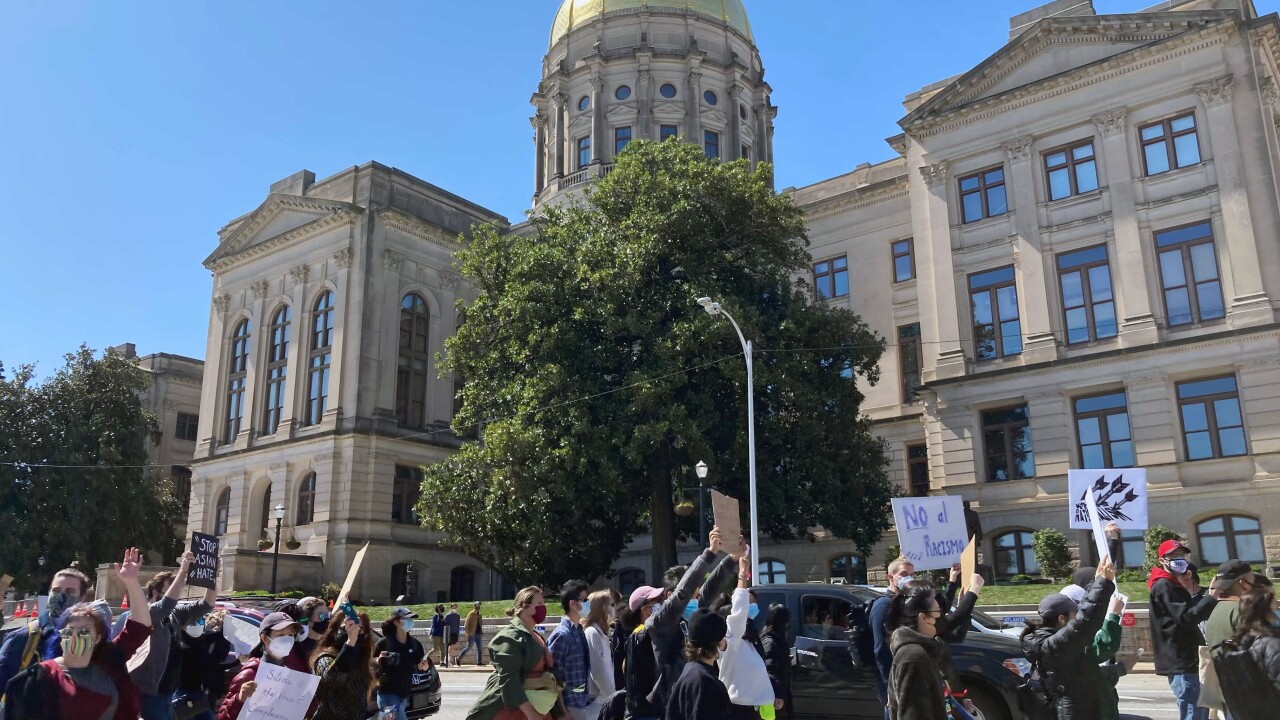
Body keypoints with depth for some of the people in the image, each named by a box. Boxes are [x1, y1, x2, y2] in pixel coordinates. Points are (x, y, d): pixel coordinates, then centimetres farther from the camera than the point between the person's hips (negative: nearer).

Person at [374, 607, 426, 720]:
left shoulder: (414, 643, 4)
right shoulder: (384, 643, -11)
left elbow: (420, 663, 13)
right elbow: (371, 663, -1)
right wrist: (378, 661, -22)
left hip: (404, 693, 5)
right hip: (387, 693, -5)